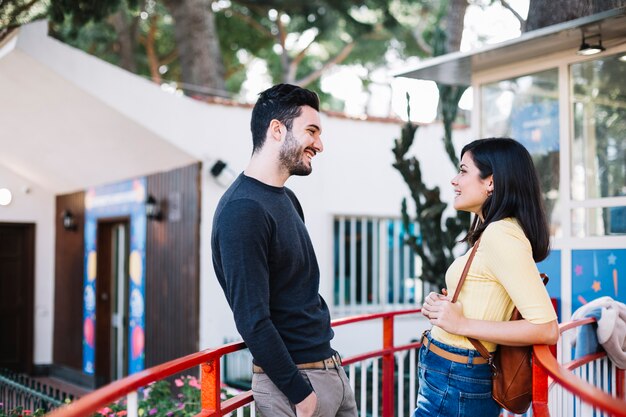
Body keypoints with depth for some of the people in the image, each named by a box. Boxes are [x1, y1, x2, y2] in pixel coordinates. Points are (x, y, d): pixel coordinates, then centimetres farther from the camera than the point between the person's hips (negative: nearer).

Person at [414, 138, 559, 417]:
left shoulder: (501, 234, -18)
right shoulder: (491, 232, 12)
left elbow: (546, 329, -23)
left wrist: (461, 323, -19)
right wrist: (441, 305, 6)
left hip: (453, 383, -9)